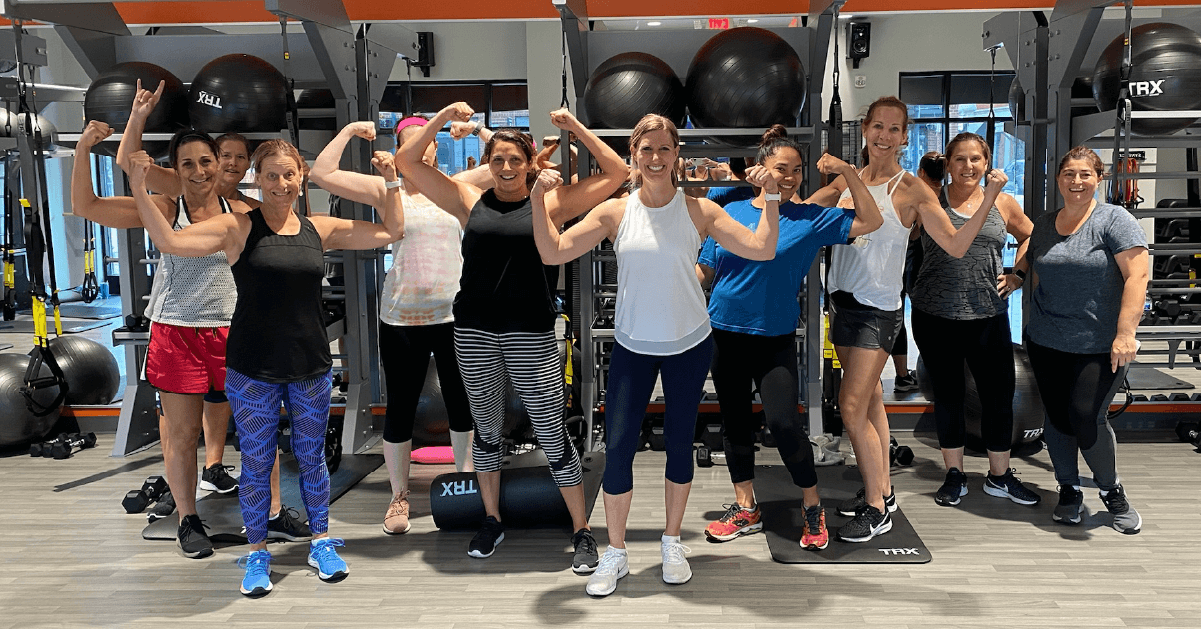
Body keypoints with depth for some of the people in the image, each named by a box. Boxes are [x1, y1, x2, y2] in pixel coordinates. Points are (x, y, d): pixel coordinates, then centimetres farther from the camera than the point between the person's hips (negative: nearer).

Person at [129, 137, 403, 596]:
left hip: (311, 366, 3)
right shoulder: (238, 227, -5)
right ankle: (257, 554, 26)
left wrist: (391, 182, 1)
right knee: (257, 463, 9)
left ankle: (321, 543, 31)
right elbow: (170, 242, -14)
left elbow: (391, 232, 9)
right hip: (253, 369, -2)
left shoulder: (320, 229, 4)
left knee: (311, 457, 15)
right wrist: (139, 190, -22)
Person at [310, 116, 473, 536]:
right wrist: (349, 131, 4)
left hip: (454, 315, 1)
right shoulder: (388, 190, 4)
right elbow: (322, 173, -2)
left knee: (463, 406, 11)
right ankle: (399, 496, 25)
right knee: (400, 409, 8)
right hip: (402, 317, -1)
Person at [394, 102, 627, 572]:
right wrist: (442, 118, 0)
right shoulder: (470, 202, 7)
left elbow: (616, 173, 0)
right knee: (486, 430, 15)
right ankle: (492, 521, 33)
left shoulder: (549, 204, 2)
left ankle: (582, 531, 15)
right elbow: (406, 162, 8)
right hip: (474, 334, 3)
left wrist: (575, 127, -3)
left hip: (531, 336, -3)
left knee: (552, 435, 2)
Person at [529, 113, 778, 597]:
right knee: (618, 445, -4)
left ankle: (672, 543, 29)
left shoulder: (698, 210, -4)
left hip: (689, 345, 0)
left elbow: (762, 250, -9)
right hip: (632, 346, 0)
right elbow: (553, 253, -9)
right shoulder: (615, 212, -3)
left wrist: (771, 197, -17)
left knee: (679, 442, 10)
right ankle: (615, 554, 14)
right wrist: (539, 200, -18)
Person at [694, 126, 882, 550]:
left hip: (775, 338, -3)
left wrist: (848, 172, -10)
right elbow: (705, 271, 9)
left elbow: (869, 221, -3)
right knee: (735, 422, 10)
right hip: (725, 333, 3)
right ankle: (746, 510, 25)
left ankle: (813, 510, 11)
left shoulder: (810, 219, 0)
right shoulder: (731, 213, 5)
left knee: (784, 423, -11)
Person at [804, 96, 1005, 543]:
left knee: (852, 406, -8)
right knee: (870, 398, 15)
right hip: (842, 302, 6)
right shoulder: (847, 180, 8)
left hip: (878, 309, -6)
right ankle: (881, 490, 28)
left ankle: (877, 511, 5)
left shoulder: (911, 190, -6)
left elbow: (956, 245, -9)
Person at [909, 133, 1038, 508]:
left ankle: (1000, 476, 23)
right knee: (948, 395, 9)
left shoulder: (1003, 204, 8)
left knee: (999, 394, 5)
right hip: (936, 315, -2)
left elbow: (1030, 236, 24)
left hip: (989, 315, 2)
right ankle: (954, 476, 23)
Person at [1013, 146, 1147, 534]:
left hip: (1100, 346, -4)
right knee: (1058, 418, 7)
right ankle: (1069, 491, 24)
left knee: (1086, 418, -8)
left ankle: (1112, 491, 17)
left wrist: (1125, 332, -21)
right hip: (1047, 344, 4)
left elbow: (1137, 276, -14)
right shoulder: (1043, 225, 10)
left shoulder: (1114, 220, -6)